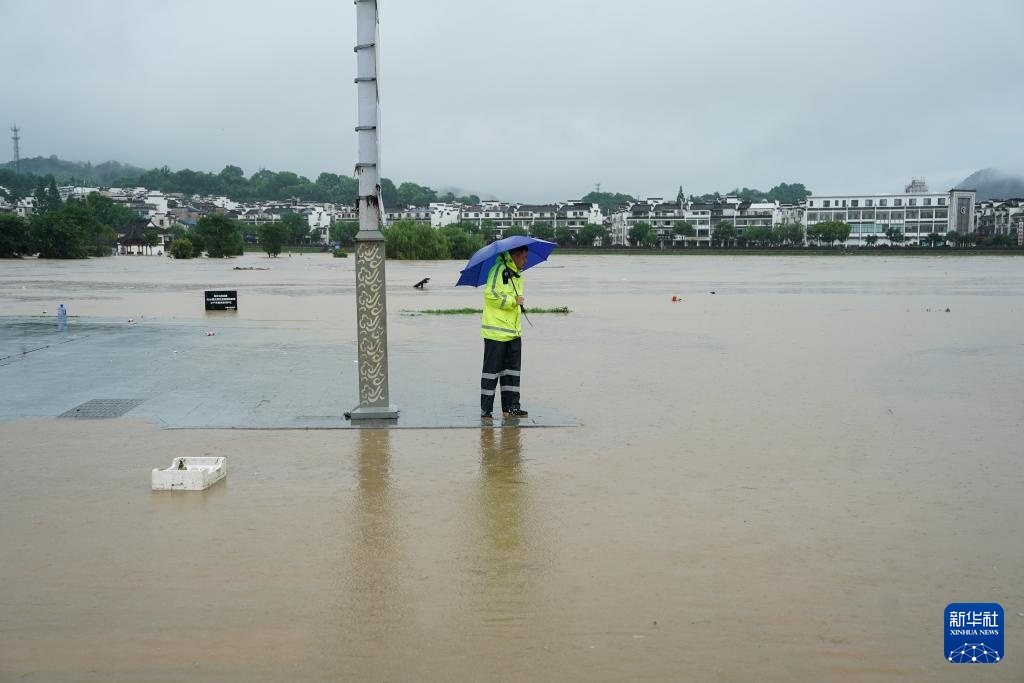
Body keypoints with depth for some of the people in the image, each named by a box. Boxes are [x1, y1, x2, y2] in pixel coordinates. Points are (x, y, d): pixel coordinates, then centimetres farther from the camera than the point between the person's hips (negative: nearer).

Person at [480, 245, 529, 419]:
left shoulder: (518, 274, 18)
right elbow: (490, 294, -21)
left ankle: (510, 407, 16)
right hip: (496, 331, -9)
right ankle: (485, 409, 3)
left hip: (513, 331, 9)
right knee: (492, 369, -3)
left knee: (512, 369, 9)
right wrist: (513, 301, -16)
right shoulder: (499, 270, -12)